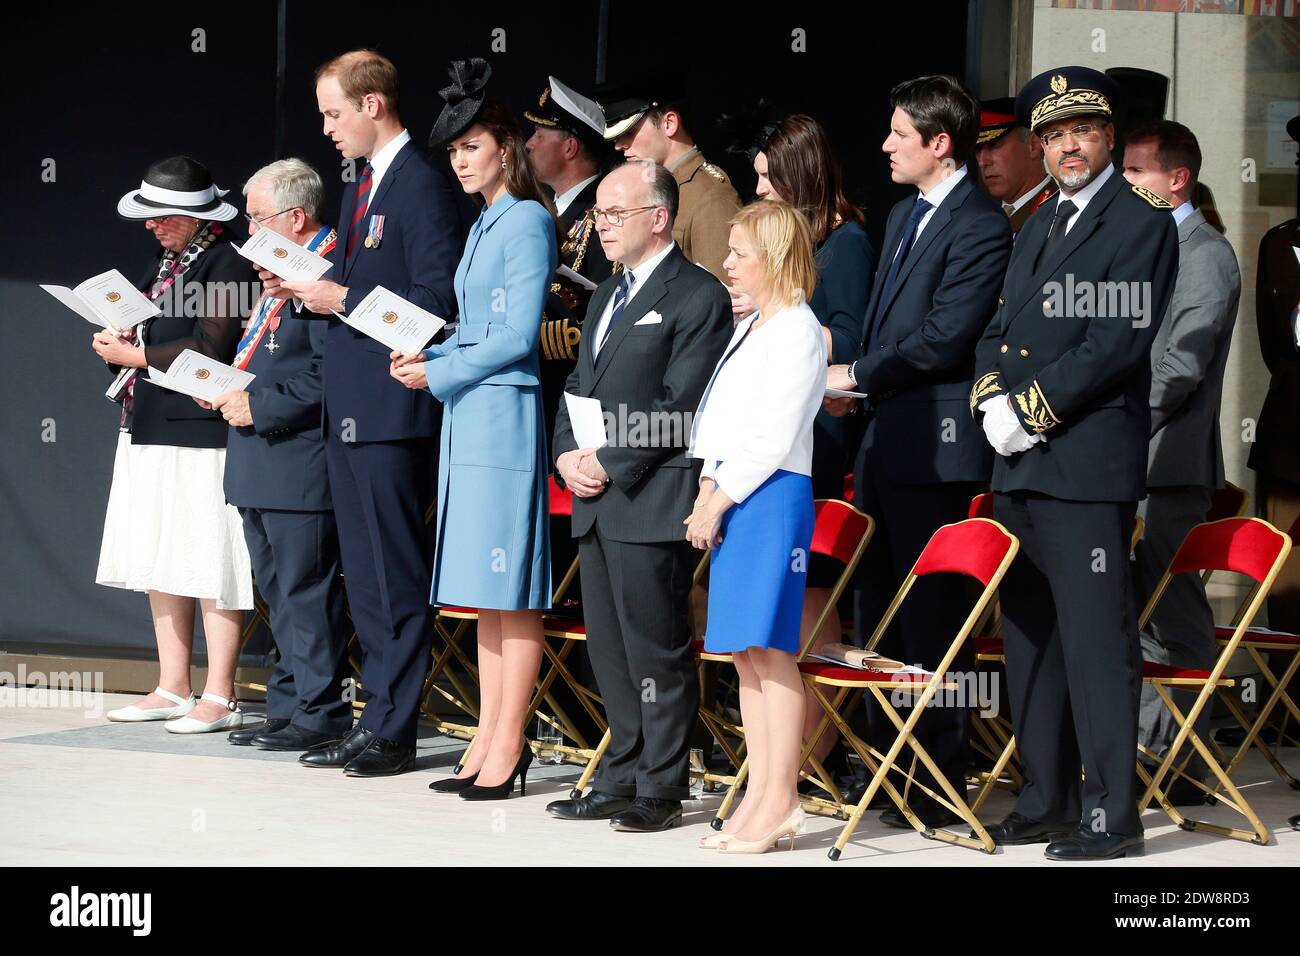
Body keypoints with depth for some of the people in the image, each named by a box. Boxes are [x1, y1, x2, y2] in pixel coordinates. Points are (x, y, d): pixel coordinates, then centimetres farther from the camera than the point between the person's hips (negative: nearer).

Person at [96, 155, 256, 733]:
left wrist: (134, 355, -12)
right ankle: (172, 691, 18)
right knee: (161, 566, 11)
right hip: (150, 431, 10)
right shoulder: (167, 262, 18)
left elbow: (208, 351, -19)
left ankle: (219, 699, -1)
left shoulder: (228, 266, -12)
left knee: (208, 567, -6)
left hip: (199, 434, -10)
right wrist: (120, 345, 3)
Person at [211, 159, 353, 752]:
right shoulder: (279, 273, 19)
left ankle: (319, 713, 1)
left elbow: (330, 373, -22)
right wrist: (231, 392, 9)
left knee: (306, 589, -5)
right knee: (279, 592, 14)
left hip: (299, 463, -11)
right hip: (258, 464, 11)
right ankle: (288, 707, 21)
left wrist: (259, 406, -18)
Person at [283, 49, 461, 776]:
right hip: (349, 409, 10)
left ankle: (394, 732, -1)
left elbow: (437, 300, -19)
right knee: (366, 579, 13)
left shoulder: (422, 185, -12)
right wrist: (313, 286, 4)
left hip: (392, 411, -10)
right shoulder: (362, 187, 18)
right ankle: (376, 722, 19)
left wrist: (345, 300, -16)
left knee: (396, 578, -5)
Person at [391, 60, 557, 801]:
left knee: (512, 591, -7)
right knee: (486, 592, 10)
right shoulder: (485, 225, 19)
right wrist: (427, 359, 6)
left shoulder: (527, 220, -9)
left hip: (505, 411, -10)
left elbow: (520, 335, -15)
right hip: (468, 414, 10)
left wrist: (440, 373, -9)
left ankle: (509, 747, -5)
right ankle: (490, 741, 13)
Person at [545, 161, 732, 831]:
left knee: (655, 649, -4)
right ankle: (621, 780, 20)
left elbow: (680, 407, -14)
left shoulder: (698, 297, -8)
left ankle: (661, 791, 2)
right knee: (609, 650, 12)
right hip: (594, 501, 9)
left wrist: (610, 467, -14)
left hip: (650, 503, -9)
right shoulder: (607, 297, 20)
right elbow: (577, 389, 22)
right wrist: (568, 456, 3)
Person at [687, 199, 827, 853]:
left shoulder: (797, 332, -11)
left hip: (772, 498, -9)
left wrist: (717, 502, -13)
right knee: (745, 652, 9)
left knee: (770, 650, -7)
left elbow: (772, 437, -16)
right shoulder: (752, 329, 17)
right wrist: (708, 494, 5)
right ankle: (760, 794, 13)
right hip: (731, 498, 9)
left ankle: (780, 800, -3)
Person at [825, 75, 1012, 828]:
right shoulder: (904, 216, 18)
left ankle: (942, 786, 0)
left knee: (932, 618, -5)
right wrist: (858, 384, 6)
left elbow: (943, 340, -19)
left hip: (936, 445, -10)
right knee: (879, 607, 15)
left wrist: (857, 375, -10)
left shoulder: (979, 226, -14)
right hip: (886, 440, 10)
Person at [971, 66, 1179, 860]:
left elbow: (1118, 343, -14)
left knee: (1097, 641, -7)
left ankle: (1111, 816, -4)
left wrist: (1033, 408, -13)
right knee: (1030, 639, 12)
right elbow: (999, 332, 18)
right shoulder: (1037, 229, 21)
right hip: (1019, 466, 8)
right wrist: (993, 402, -1)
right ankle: (1046, 803, 20)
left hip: (1088, 463, -8)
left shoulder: (1142, 222, -5)